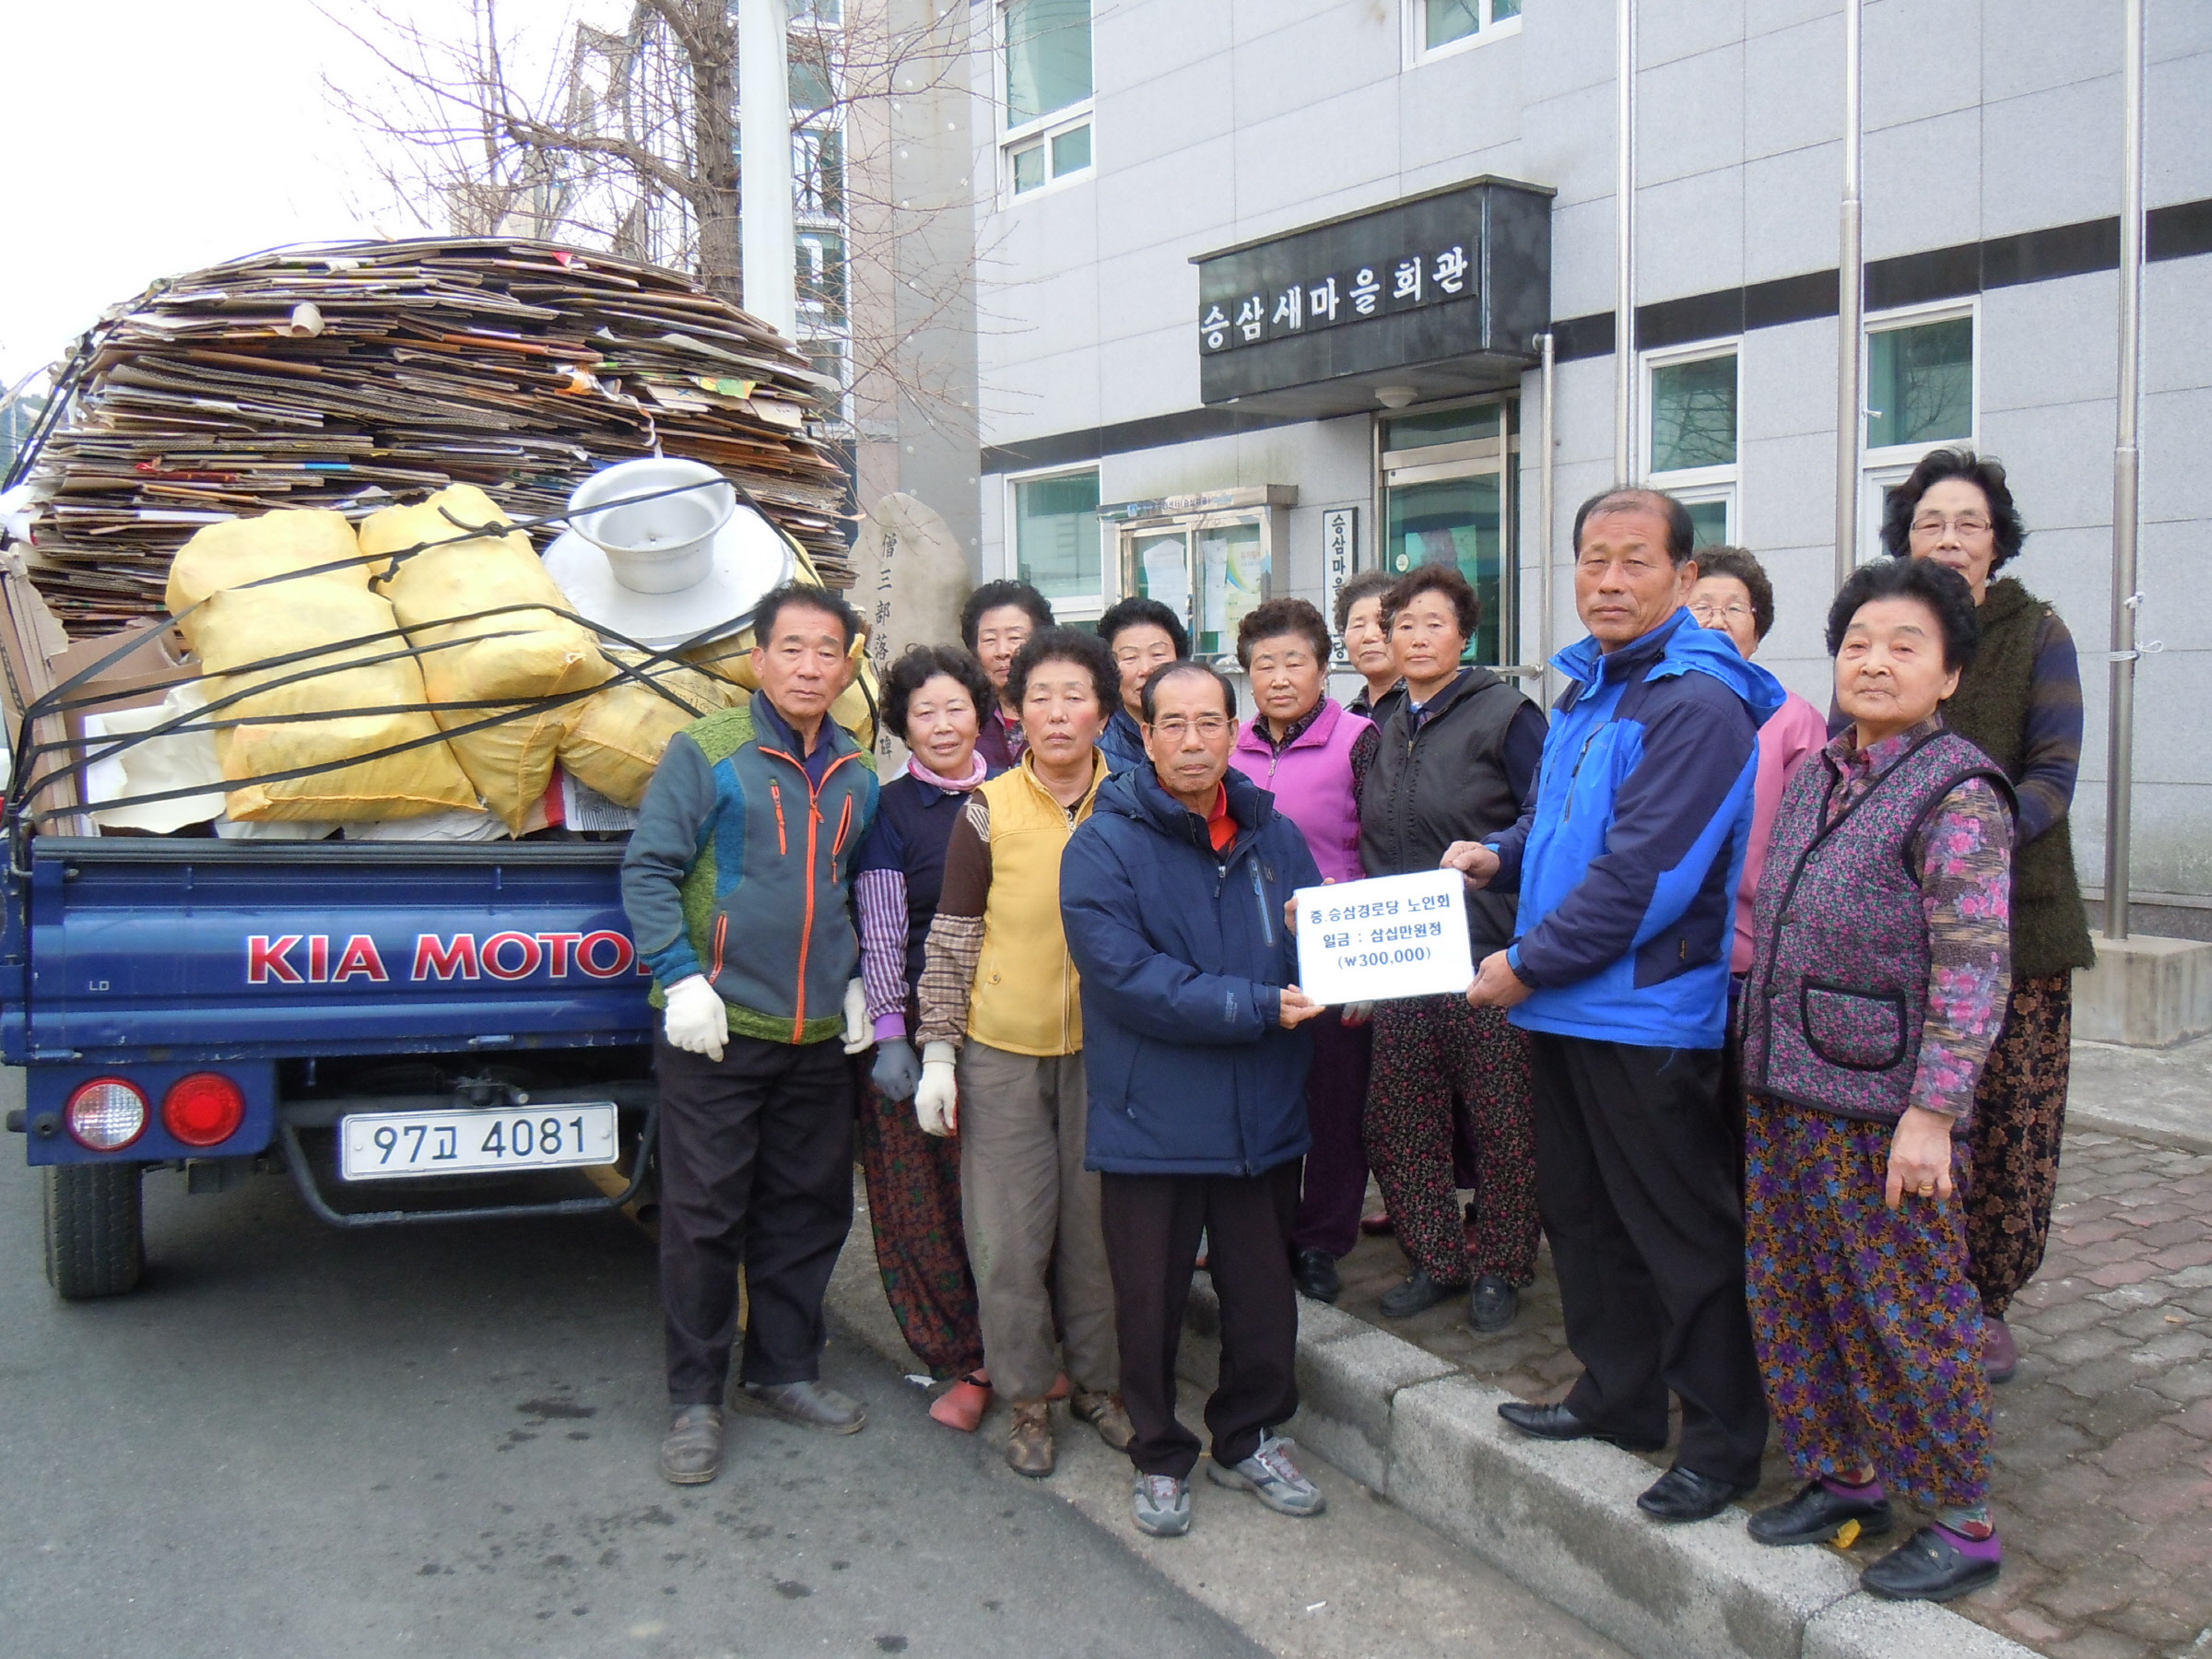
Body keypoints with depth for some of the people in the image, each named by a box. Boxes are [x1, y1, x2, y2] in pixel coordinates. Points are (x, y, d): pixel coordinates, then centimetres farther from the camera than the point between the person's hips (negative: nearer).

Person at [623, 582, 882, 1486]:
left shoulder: (858, 776, 11)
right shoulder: (705, 752, -5)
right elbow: (648, 868, -7)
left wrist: (857, 979, 11)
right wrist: (681, 977, -14)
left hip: (821, 1036, 5)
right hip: (718, 1031, -5)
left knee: (809, 1208, 12)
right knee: (705, 1216, 2)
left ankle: (785, 1369, 30)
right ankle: (695, 1397, 17)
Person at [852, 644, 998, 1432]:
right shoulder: (891, 808, 1)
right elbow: (879, 931, -3)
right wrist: (890, 1033, -9)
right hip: (922, 1023, -2)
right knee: (930, 1200, 1)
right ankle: (967, 1361, 15)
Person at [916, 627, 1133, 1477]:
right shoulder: (989, 809, -4)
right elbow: (953, 936, -1)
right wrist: (937, 1054, -3)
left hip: (1106, 1047, 1)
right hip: (1003, 1052, -1)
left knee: (1100, 1225, 10)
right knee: (1010, 1235, 6)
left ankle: (1099, 1381, 30)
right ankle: (1027, 1397, 24)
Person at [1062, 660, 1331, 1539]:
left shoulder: (1273, 837, 6)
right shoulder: (1105, 846, -10)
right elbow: (1128, 976, -20)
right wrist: (1257, 1006, -24)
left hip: (1262, 1113, 4)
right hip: (1151, 1120, -4)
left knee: (1263, 1292, 16)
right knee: (1150, 1300, 10)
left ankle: (1250, 1440, 38)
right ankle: (1160, 1458, 31)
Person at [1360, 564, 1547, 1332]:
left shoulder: (1504, 715, -5)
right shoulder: (1383, 732, 14)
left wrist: (1490, 858, -19)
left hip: (1487, 955, -6)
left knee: (1500, 1123, 2)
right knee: (1399, 1119, 9)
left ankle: (1498, 1267, 20)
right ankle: (1434, 1260, 25)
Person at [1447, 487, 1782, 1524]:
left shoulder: (1697, 702, -18)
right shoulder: (1585, 688, 12)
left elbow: (1644, 873, -23)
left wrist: (1527, 964, -17)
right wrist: (1501, 855, 5)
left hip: (1651, 1017, -9)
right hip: (1564, 1008, 9)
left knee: (1684, 1232, 4)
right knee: (1582, 1211, 19)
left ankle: (1724, 1442, 20)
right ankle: (1617, 1395, 37)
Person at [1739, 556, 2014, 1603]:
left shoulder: (1958, 793, -11)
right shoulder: (1817, 778, 11)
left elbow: (1973, 968, -16)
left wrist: (1932, 1112, -19)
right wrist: (1759, 1052, 17)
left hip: (1881, 1104, -7)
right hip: (1784, 1088, 7)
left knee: (1909, 1312, 4)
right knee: (1791, 1299, 15)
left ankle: (1963, 1524, 21)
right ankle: (1844, 1477, 33)